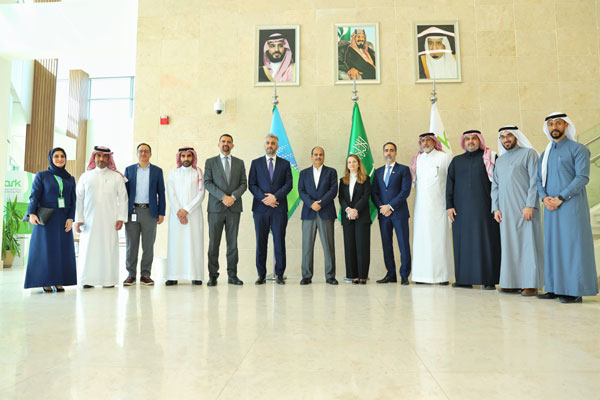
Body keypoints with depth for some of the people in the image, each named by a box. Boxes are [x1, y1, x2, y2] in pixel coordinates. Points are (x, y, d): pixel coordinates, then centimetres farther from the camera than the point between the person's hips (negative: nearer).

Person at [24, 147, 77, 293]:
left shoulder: (70, 179, 12)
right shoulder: (41, 176, 5)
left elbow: (73, 201, 8)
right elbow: (34, 195, -3)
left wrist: (70, 218, -4)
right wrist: (32, 213, -18)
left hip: (63, 219, 3)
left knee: (63, 250, 1)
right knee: (45, 249, -2)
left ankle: (59, 282, 7)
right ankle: (46, 283, 4)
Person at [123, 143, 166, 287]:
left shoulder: (157, 171, 8)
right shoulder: (129, 170, 11)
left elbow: (161, 193, 6)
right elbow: (124, 191, 8)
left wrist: (161, 213, -1)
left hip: (150, 211, 0)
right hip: (132, 211, 1)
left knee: (148, 245, 2)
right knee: (131, 245, 3)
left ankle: (145, 274, 11)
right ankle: (131, 274, 11)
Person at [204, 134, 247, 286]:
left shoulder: (239, 163, 14)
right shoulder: (210, 162, 9)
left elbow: (243, 184, 6)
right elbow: (207, 183, -1)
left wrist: (233, 196, -11)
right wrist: (223, 197, -13)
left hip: (234, 207, 1)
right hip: (216, 208, -1)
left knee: (233, 242, 4)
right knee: (214, 243, 0)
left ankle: (232, 275, 10)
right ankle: (213, 275, 7)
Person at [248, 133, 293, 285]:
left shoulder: (285, 164, 11)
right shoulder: (256, 163, 11)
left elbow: (289, 184, 2)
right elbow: (251, 184, 3)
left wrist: (275, 197, -11)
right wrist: (264, 198, -10)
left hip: (279, 209, 0)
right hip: (260, 208, 0)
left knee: (279, 242, 1)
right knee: (261, 242, 3)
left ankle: (279, 274, 9)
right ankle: (261, 275, 11)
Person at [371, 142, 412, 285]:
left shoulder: (403, 170, 3)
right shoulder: (378, 171, 16)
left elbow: (405, 191, -7)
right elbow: (374, 193, 11)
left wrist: (390, 206, -13)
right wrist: (381, 208, -5)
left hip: (399, 213, -4)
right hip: (383, 214, 4)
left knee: (404, 245, -4)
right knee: (386, 245, 6)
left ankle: (404, 275, 4)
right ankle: (391, 274, 14)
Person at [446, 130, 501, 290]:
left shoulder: (490, 158, 7)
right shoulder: (456, 161, 15)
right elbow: (449, 184, 13)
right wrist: (449, 205, 4)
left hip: (483, 208, -3)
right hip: (462, 209, 3)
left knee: (486, 241, -3)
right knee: (463, 242, 2)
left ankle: (489, 280, 2)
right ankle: (465, 278, 8)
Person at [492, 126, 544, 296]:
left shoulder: (529, 153, 4)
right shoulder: (499, 160, 20)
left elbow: (534, 181, -6)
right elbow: (495, 186, 19)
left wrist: (530, 205, -15)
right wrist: (495, 208, 7)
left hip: (525, 208, -5)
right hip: (506, 211, 5)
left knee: (528, 244, -5)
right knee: (508, 246, 4)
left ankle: (531, 284, -1)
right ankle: (512, 282, 10)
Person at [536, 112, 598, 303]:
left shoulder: (578, 149, 0)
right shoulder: (545, 154, 18)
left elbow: (582, 177, -10)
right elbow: (539, 179, 16)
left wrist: (560, 198, -15)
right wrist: (544, 197, -3)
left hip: (571, 205, -6)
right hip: (551, 208, 6)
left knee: (573, 244, -6)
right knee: (552, 246, 5)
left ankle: (575, 290, -1)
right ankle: (555, 288, 11)